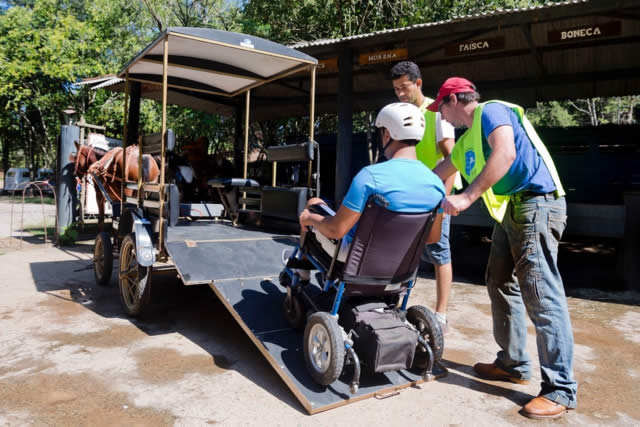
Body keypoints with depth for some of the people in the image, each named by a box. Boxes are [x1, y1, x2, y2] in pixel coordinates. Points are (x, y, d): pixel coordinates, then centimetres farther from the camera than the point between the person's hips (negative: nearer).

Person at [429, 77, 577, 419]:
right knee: (501, 285, 13)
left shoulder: (492, 110, -6)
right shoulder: (465, 142, 21)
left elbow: (505, 154, -25)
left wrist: (467, 197, -27)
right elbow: (436, 177, 31)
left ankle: (561, 390, -2)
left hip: (537, 204, -10)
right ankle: (513, 364, 25)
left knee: (541, 296, -11)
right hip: (511, 210, 10)